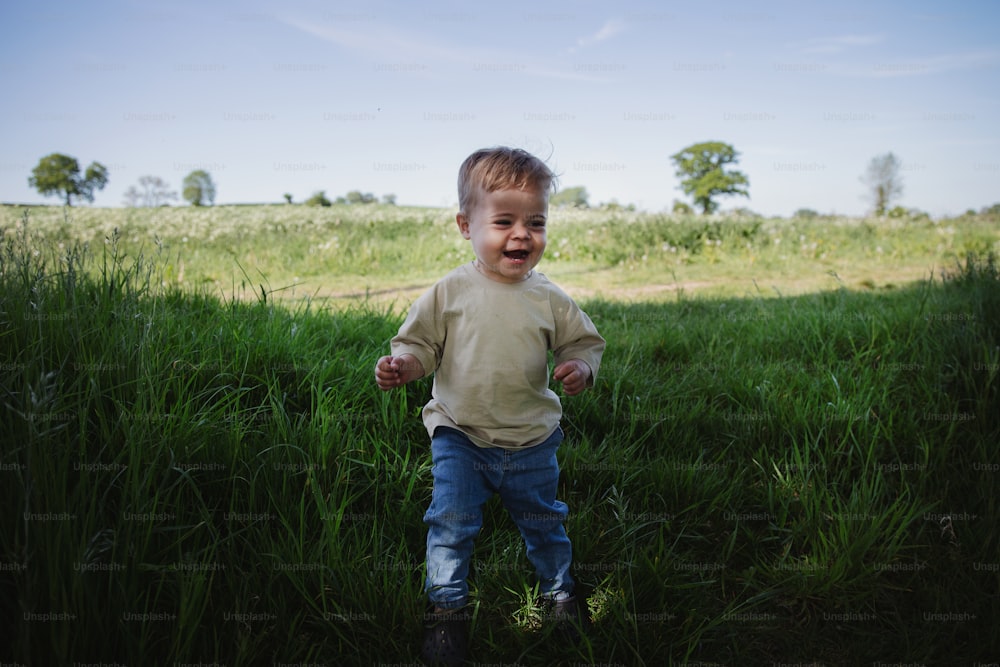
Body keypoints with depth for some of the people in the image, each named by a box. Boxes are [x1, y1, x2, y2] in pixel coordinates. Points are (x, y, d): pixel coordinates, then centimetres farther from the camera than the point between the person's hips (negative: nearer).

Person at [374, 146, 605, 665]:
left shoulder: (549, 300, -6)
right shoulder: (449, 292, -10)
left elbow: (583, 341, 5)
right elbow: (420, 341, -2)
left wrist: (580, 366, -16)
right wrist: (402, 364, -23)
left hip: (531, 441, 2)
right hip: (459, 435, -1)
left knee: (542, 520, 18)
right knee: (451, 521, -1)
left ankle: (557, 588, 44)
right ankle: (447, 606, 21)